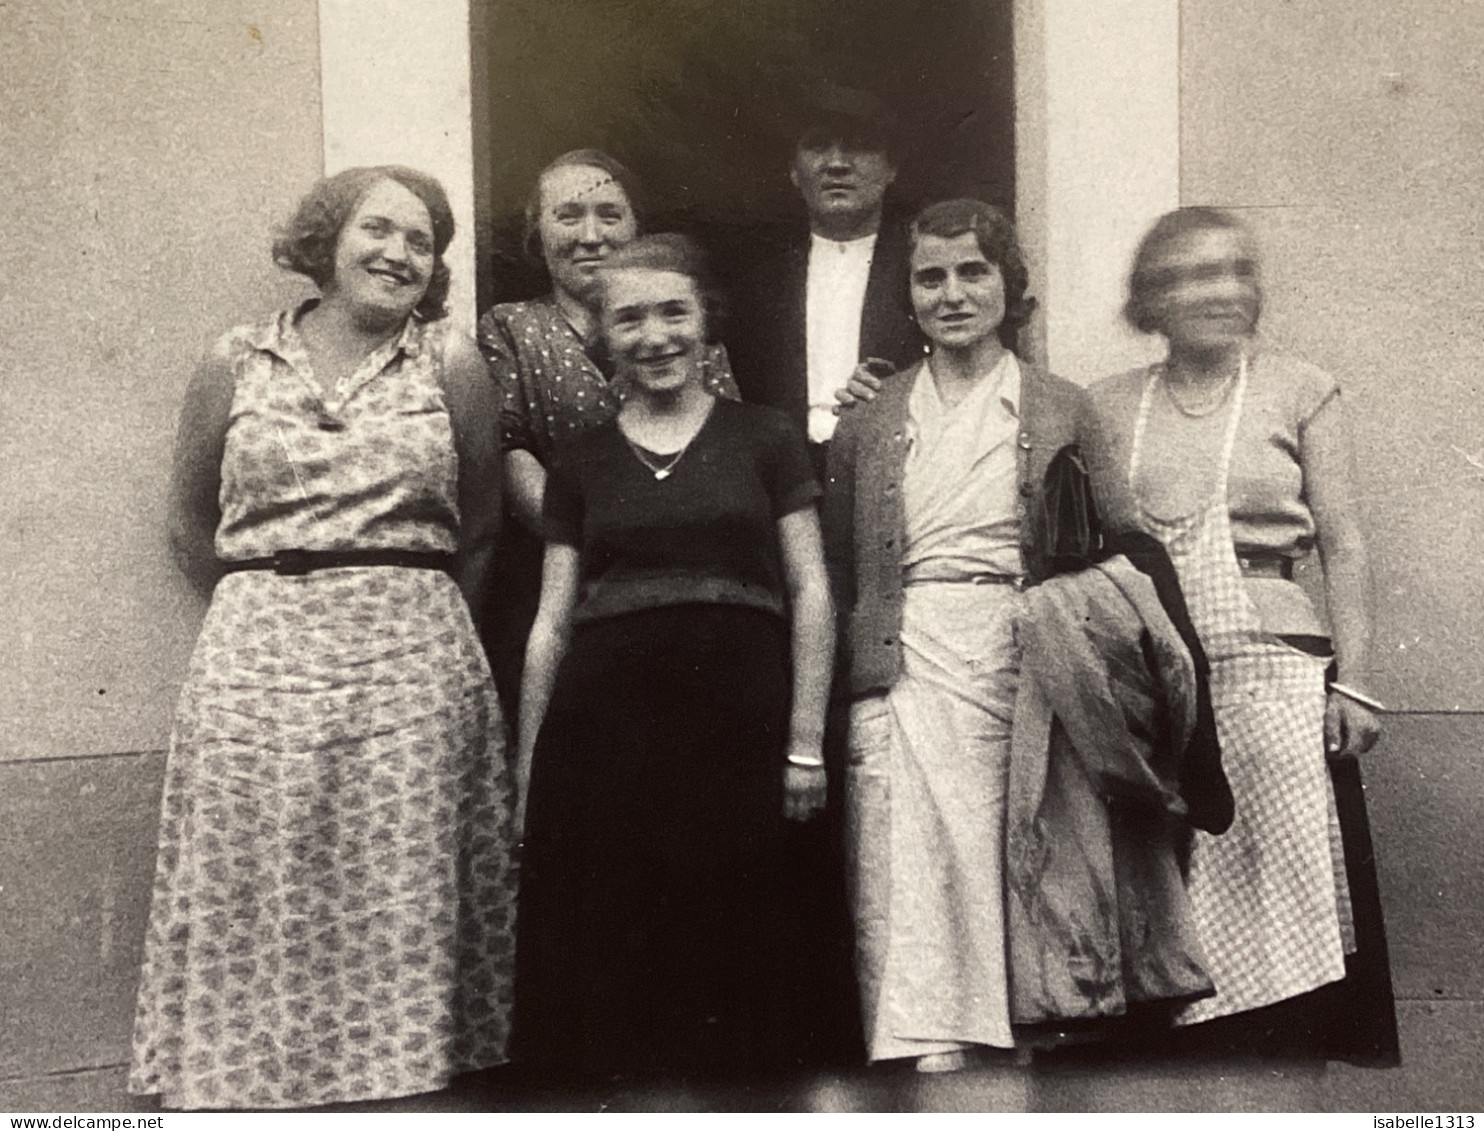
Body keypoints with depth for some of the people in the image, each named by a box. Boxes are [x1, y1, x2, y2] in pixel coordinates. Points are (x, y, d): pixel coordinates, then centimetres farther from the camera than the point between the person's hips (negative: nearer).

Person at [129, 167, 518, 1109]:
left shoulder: (452, 365, 7)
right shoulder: (237, 365, 9)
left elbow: (480, 527, 12)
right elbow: (193, 520, 16)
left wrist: (418, 614, 9)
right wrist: (268, 609, 11)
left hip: (414, 661, 0)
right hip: (257, 658, 1)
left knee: (404, 917, -1)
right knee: (253, 910, -1)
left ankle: (406, 1084, 10)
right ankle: (245, 1086, 10)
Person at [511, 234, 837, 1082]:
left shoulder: (764, 440, 8)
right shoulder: (582, 463, 13)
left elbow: (810, 592, 3)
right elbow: (552, 622, 12)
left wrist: (807, 744, -4)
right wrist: (529, 767, 8)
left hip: (735, 722, -2)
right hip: (603, 719, 2)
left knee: (727, 958, 2)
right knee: (601, 961, 2)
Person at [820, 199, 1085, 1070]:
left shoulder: (1065, 412, 11)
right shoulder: (870, 423, 15)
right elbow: (838, 573, 15)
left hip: (1024, 659, 0)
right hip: (906, 661, 1)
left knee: (1013, 863, -4)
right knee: (910, 866, -10)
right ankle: (928, 1050, -9)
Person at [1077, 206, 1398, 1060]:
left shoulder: (1303, 392, 6)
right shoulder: (1111, 407, 11)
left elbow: (1343, 544, 3)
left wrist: (1353, 681, -4)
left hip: (1271, 663, -2)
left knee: (1284, 891, -4)